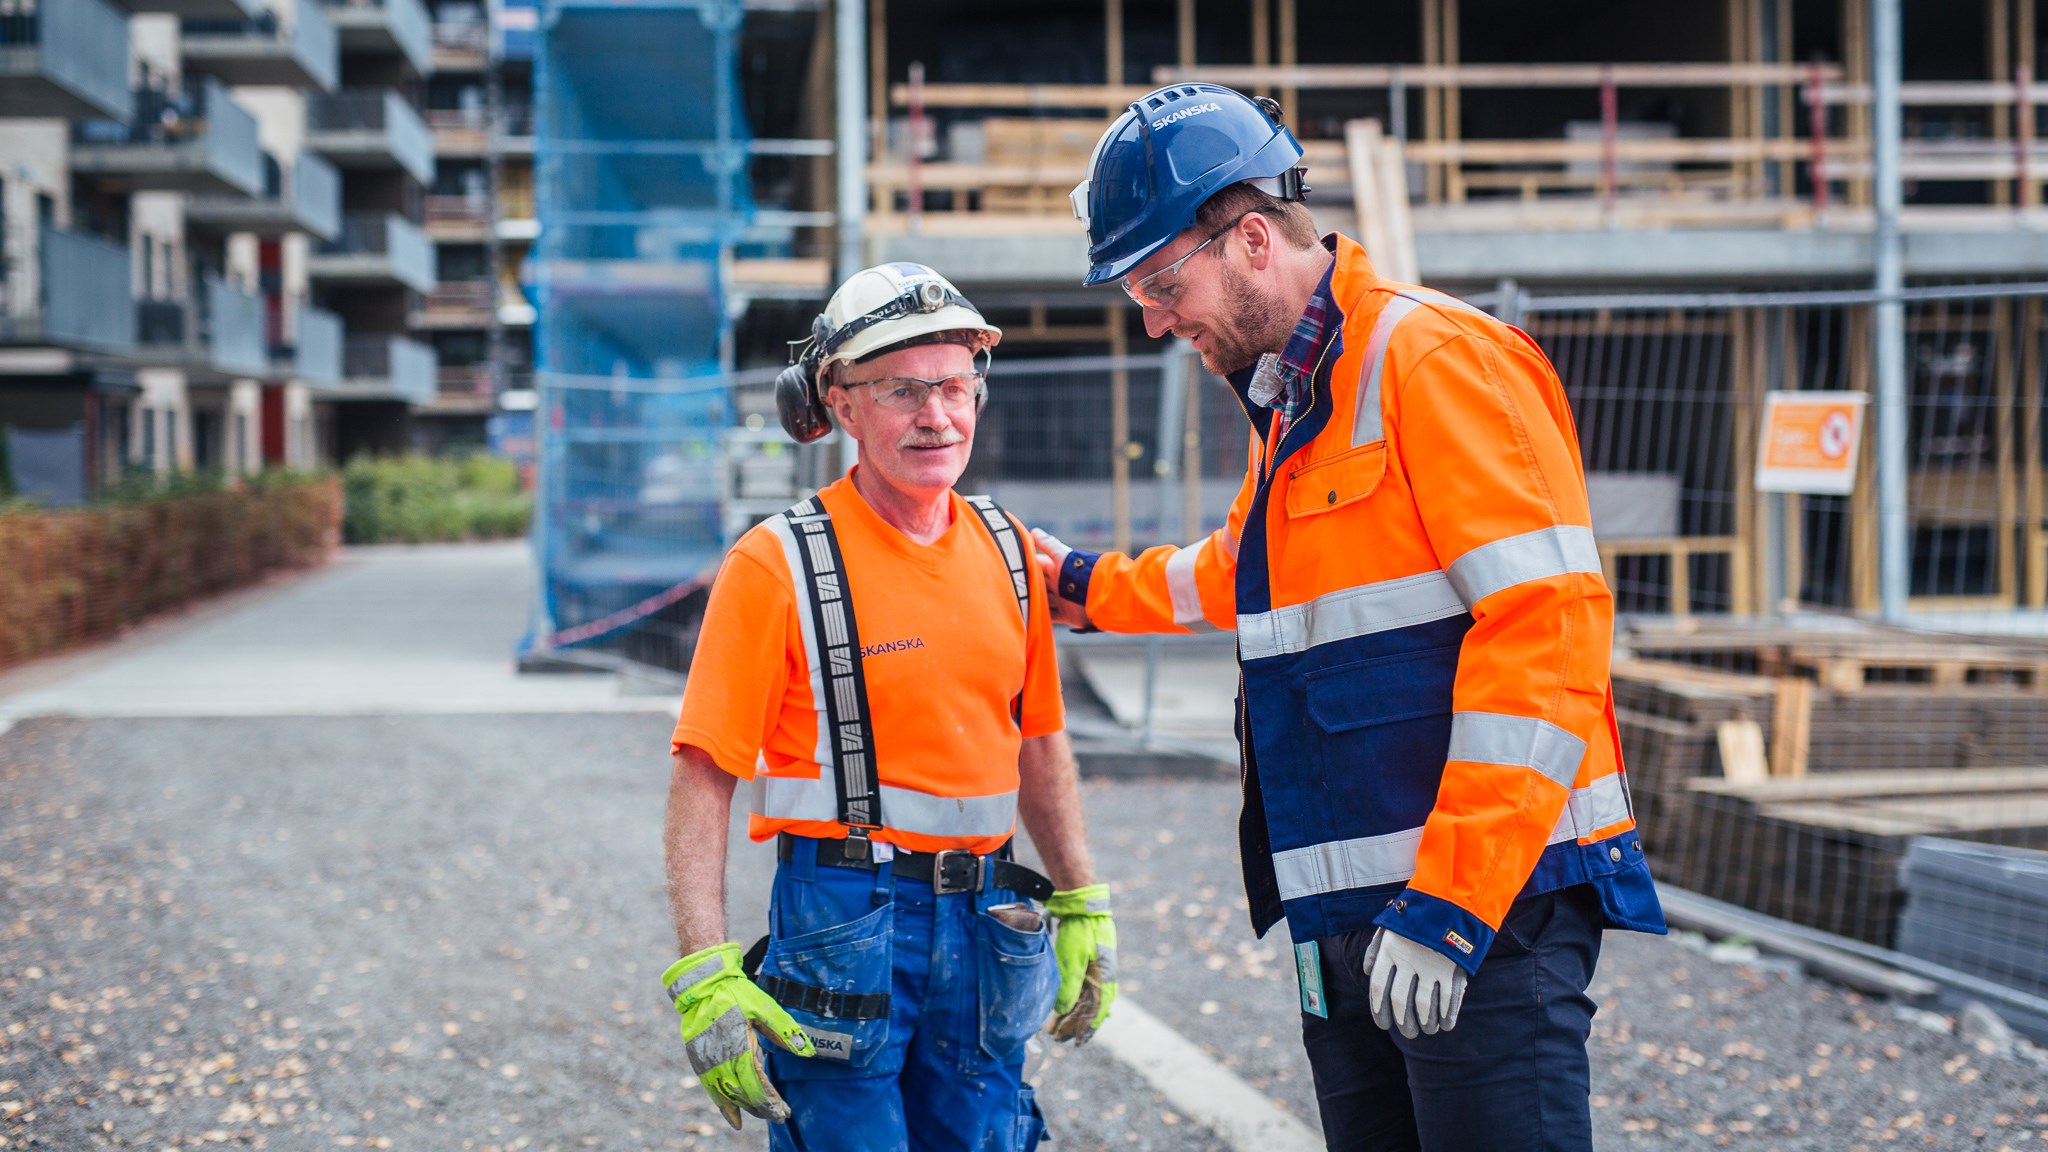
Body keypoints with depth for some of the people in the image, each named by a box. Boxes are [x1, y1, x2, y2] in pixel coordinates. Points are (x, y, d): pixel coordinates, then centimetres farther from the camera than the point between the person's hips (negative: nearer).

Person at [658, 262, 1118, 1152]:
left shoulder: (1006, 550, 8)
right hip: (843, 923, -5)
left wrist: (1083, 909, 18)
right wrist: (703, 977, -18)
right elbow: (702, 780, -11)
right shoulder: (779, 564, -9)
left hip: (984, 924, 5)